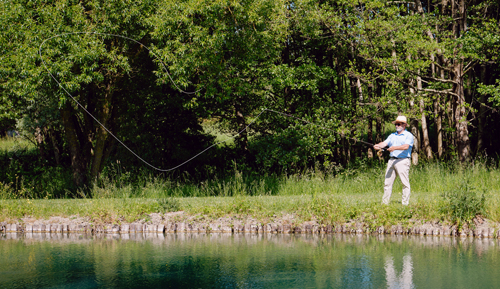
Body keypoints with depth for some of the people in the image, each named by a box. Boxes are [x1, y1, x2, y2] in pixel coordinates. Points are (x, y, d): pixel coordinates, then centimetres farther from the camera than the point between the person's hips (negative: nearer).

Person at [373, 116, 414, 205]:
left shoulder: (408, 135, 0)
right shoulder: (392, 136, 20)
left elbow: (406, 146, -16)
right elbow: (385, 143, 6)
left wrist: (395, 148, -30)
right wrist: (378, 145, -16)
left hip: (403, 160, -6)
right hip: (392, 160, 6)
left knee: (405, 183, -6)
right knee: (387, 182, 4)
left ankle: (405, 203, -4)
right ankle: (385, 202, 7)